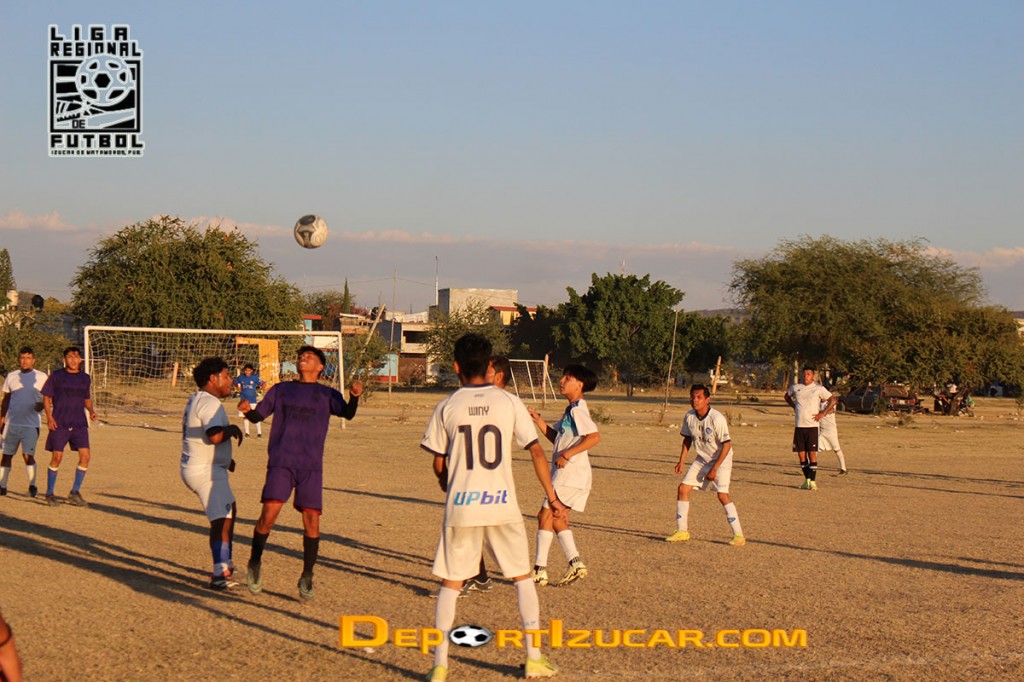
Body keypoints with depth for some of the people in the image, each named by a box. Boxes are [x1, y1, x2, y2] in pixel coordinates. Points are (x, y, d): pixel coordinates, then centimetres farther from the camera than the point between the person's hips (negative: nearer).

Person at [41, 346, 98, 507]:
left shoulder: (85, 378, 11)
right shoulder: (56, 376, 0)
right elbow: (46, 398, 2)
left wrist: (91, 411, 4)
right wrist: (49, 417, -12)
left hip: (79, 423, 3)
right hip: (59, 424, -3)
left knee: (85, 456, -7)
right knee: (57, 457, -4)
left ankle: (75, 493, 6)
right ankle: (49, 494, 12)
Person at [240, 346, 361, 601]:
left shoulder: (327, 394, 13)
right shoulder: (280, 389, 17)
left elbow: (347, 413, -3)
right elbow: (258, 415, 13)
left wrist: (354, 397, -23)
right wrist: (247, 410, -9)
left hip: (311, 466, 0)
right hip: (281, 462, 0)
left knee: (312, 520, -5)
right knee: (269, 512, -14)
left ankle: (307, 578, 9)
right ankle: (254, 563, 9)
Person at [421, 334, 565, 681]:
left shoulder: (447, 407, 0)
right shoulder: (508, 402, 0)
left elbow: (438, 464, 5)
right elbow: (536, 450, -2)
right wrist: (552, 496, 7)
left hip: (460, 507, 0)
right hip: (503, 505, 0)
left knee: (450, 583, 9)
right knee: (522, 577, 16)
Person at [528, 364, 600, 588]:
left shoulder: (578, 410, -14)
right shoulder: (571, 410, 16)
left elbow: (595, 437, -25)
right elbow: (556, 437, 22)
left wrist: (567, 454, -24)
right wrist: (539, 420, 10)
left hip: (570, 474, -10)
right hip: (566, 474, 10)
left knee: (546, 515, -5)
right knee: (557, 518, 13)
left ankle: (540, 570, -2)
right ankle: (575, 563, 13)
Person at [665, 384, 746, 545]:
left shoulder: (717, 418, -25)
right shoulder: (689, 417, -7)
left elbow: (727, 445, -23)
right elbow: (687, 438, 11)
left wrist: (714, 469, -24)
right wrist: (682, 460, 3)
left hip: (721, 459, -6)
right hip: (701, 459, 6)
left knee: (722, 495, -20)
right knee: (683, 488, -2)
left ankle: (738, 535, -12)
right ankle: (682, 531, 10)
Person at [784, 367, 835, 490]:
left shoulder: (819, 388, -2)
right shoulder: (795, 387, 9)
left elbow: (833, 400, 1)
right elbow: (787, 395, 30)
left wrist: (823, 413, -6)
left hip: (812, 426, -4)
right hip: (799, 426, 4)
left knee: (812, 453, -8)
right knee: (801, 453, 5)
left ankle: (813, 481, -4)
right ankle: (807, 479, 18)